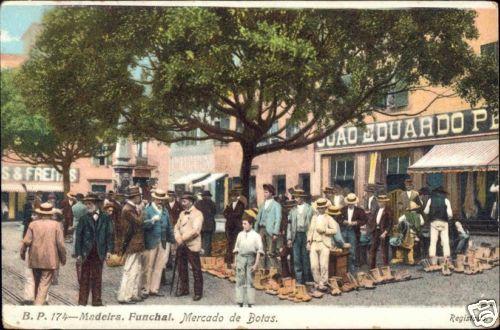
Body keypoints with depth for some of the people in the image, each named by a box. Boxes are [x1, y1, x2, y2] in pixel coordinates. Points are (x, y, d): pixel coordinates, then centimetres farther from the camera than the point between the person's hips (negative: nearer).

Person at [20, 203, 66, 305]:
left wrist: (22, 252, 12)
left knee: (37, 283, 18)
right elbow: (61, 244, -8)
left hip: (35, 259, 3)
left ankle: (38, 302, 30)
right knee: (44, 284, -2)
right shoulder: (56, 225, -4)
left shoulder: (33, 224, 1)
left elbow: (26, 241, -6)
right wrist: (63, 258, 4)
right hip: (50, 260, -3)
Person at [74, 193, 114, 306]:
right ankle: (82, 302, 13)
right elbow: (78, 237, -1)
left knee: (97, 278, 9)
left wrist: (109, 250, -5)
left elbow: (109, 234, 2)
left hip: (99, 252, 1)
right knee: (84, 278, 5)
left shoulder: (105, 217, 2)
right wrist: (78, 253, -6)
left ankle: (97, 301, 18)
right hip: (86, 252, -1)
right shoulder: (84, 218, 0)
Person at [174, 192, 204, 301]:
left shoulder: (197, 214, -9)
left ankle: (198, 292, 8)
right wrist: (178, 238, -8)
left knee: (196, 270, -1)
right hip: (181, 245, 7)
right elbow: (176, 227, 11)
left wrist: (183, 238, -15)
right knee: (182, 268, 15)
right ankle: (184, 289, 29)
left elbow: (195, 230, -19)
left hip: (192, 245, -7)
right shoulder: (182, 213, 15)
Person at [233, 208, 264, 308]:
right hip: (241, 258, 3)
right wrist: (235, 261, 11)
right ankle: (240, 303, 9)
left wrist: (256, 264, -9)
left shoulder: (256, 236, -4)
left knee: (250, 281, 3)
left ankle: (250, 303, 10)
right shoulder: (240, 234, 7)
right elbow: (236, 249, 13)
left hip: (251, 258, -3)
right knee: (240, 280, 2)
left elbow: (259, 250, -4)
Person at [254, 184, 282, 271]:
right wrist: (256, 230, 10)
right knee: (263, 252, 7)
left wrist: (275, 233, -13)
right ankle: (264, 269, 14)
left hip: (270, 230, -6)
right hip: (262, 229, 6)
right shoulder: (262, 205, 18)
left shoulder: (276, 205, 0)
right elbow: (258, 218, 18)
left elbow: (278, 219, -6)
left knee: (271, 253, -10)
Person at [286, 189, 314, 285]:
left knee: (306, 258, 2)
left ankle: (307, 280, 13)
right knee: (296, 259, 2)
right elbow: (290, 225, 10)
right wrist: (289, 238, 2)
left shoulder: (310, 209, 3)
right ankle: (299, 280, 8)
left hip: (306, 235, -2)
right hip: (296, 236, 3)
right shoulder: (293, 210, 11)